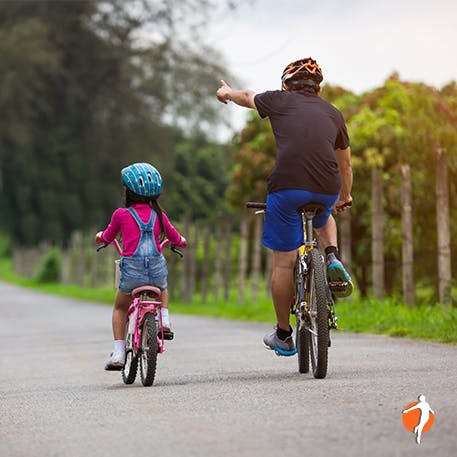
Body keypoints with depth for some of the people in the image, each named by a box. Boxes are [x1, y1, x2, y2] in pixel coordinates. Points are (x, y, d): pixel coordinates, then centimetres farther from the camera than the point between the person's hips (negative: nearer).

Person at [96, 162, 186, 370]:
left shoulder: (121, 215, -3)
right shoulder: (158, 215, 4)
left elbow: (108, 236, 15)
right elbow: (174, 237, 19)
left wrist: (100, 236, 39)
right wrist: (180, 241, 43)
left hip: (131, 271, -2)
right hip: (156, 270, 2)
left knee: (120, 308, 21)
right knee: (163, 289, 37)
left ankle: (118, 353, 11)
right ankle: (165, 318, 12)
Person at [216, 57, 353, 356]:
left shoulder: (280, 100, 14)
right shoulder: (333, 113, 22)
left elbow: (248, 97, 36)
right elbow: (346, 165, 33)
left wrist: (228, 93, 59)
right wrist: (345, 197, 51)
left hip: (287, 187, -3)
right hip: (327, 190, 3)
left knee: (283, 262, 9)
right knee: (324, 219, 38)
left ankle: (283, 336, 16)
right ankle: (333, 258, 9)